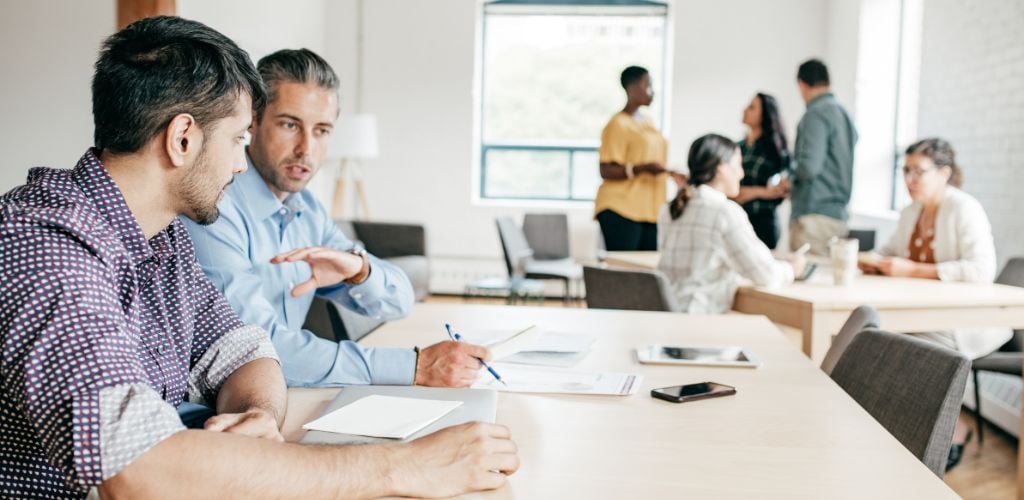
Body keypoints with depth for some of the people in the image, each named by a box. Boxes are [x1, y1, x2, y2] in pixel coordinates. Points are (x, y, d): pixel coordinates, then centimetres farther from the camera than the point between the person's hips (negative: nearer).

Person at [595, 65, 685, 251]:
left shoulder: (646, 122, 17)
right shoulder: (618, 124, -9)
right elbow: (606, 171, -14)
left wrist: (671, 173, 20)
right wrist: (643, 168, -24)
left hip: (649, 210, 8)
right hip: (622, 209, -8)